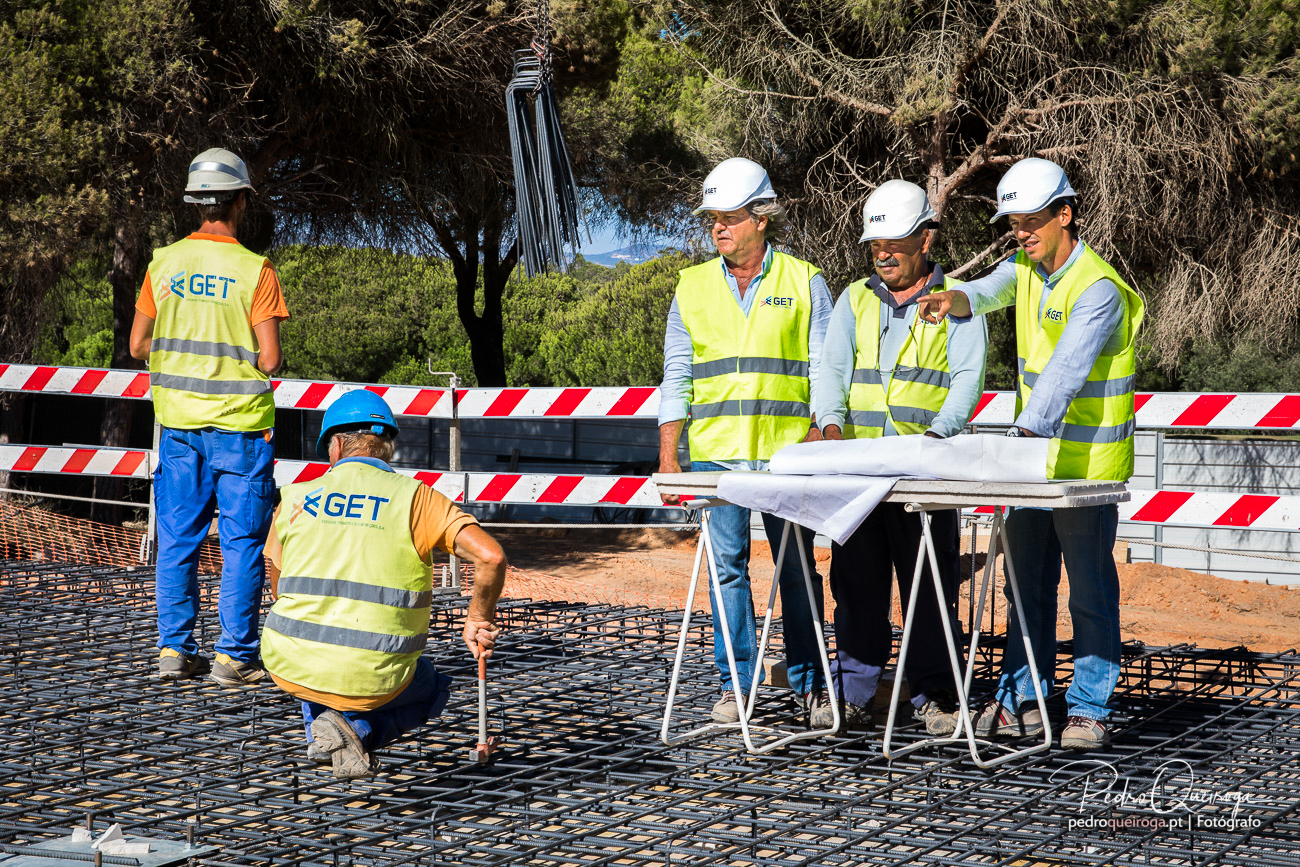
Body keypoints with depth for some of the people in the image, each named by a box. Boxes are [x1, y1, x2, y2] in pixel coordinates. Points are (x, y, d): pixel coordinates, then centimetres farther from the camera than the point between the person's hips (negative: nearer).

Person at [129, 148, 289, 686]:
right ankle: (234, 656, 3)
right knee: (241, 542, 3)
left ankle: (174, 649, 13)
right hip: (239, 423, -4)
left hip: (178, 420, 4)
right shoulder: (255, 271, -11)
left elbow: (138, 345, 6)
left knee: (177, 540, 11)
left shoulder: (165, 263, 1)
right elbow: (269, 360, -14)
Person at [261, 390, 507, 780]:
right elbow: (490, 556, -14)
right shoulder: (415, 498, -2)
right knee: (432, 689, 30)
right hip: (374, 680, -3)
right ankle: (357, 729, 0)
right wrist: (478, 619, 3)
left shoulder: (294, 500, 7)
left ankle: (319, 728, 17)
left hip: (290, 669, 3)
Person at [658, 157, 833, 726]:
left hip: (788, 454, -2)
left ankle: (808, 681, 13)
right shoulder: (692, 288, 11)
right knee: (727, 565, 0)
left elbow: (825, 371, 4)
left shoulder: (805, 283, 5)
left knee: (796, 568, 3)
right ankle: (735, 684, 6)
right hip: (716, 453, 2)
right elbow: (676, 376, 11)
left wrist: (821, 439, -8)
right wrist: (667, 456, 3)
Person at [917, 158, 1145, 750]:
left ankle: (1088, 708, 5)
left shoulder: (1098, 289, -19)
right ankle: (1021, 699, 20)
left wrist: (1023, 433, -41)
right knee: (1028, 582, 12)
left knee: (1090, 587, -2)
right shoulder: (1027, 265, 7)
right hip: (1032, 455, 8)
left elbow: (1066, 371, -30)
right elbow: (991, 291, -10)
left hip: (1087, 461, -8)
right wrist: (955, 299, -33)